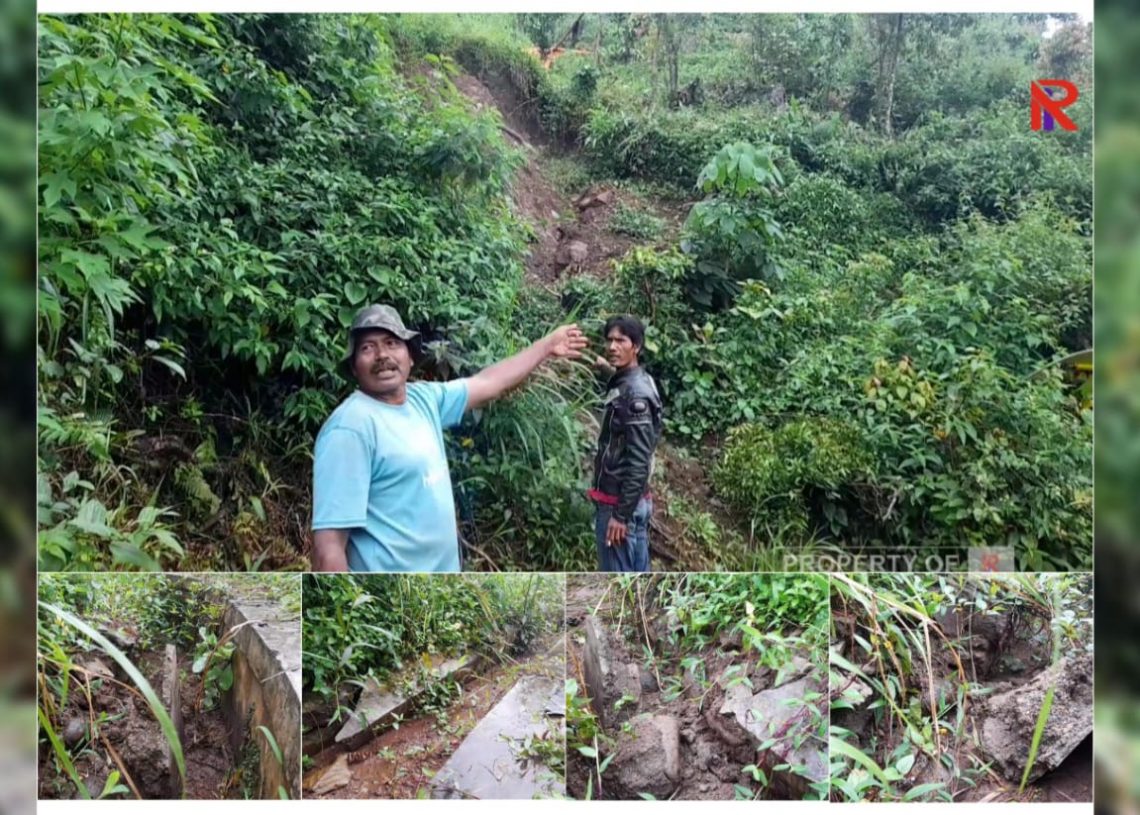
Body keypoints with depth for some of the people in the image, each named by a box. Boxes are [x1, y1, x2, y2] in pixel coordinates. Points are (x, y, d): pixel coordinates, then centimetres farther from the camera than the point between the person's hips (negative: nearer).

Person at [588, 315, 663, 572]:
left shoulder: (635, 393, -19)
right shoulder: (626, 384, 11)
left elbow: (639, 462, -22)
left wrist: (621, 514, -21)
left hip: (620, 502, -10)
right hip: (630, 500, 10)